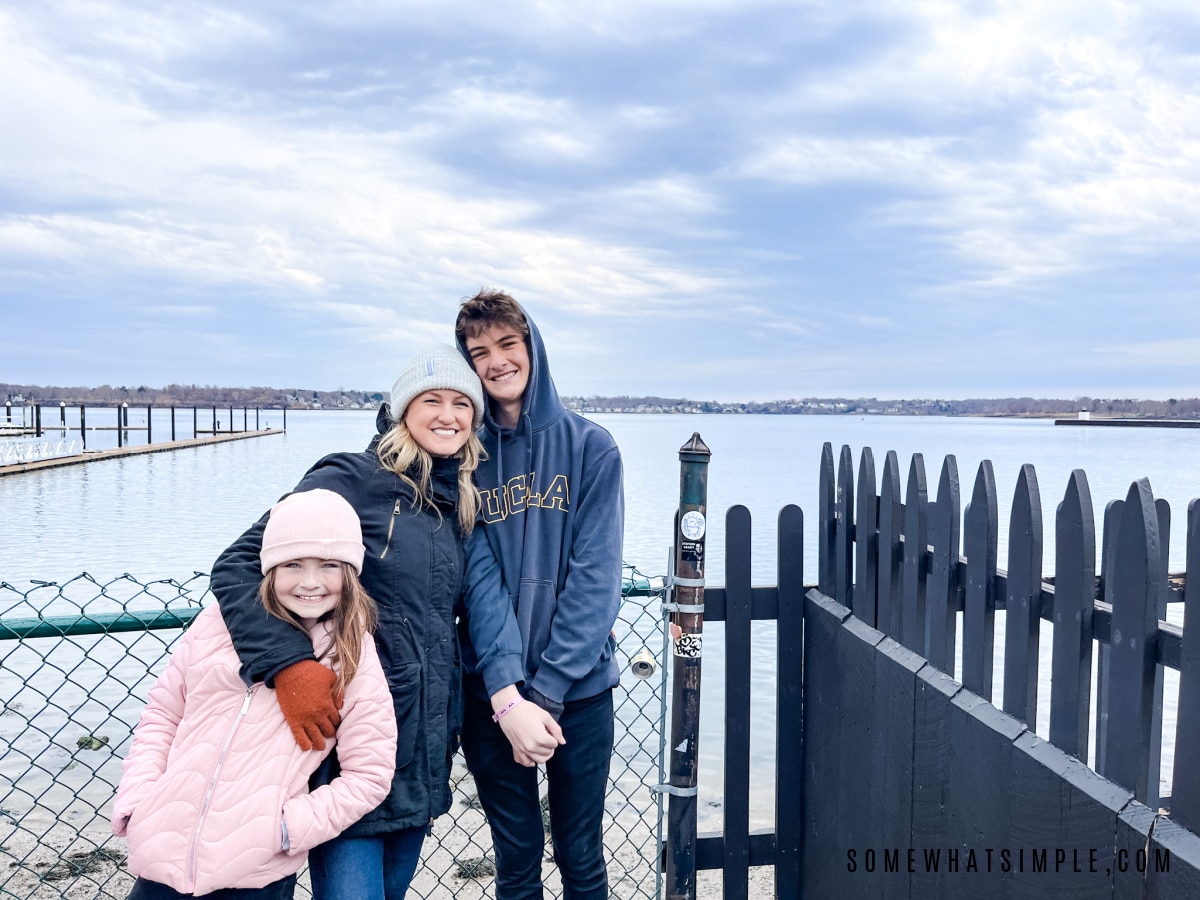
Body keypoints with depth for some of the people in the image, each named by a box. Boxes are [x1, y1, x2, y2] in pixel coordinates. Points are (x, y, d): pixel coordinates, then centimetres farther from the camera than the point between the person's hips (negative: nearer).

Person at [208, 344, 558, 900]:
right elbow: (236, 569, -16)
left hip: (427, 746, 6)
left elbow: (487, 598, -3)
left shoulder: (462, 507, 9)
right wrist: (288, 666, -29)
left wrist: (511, 702, -16)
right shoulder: (353, 480, -12)